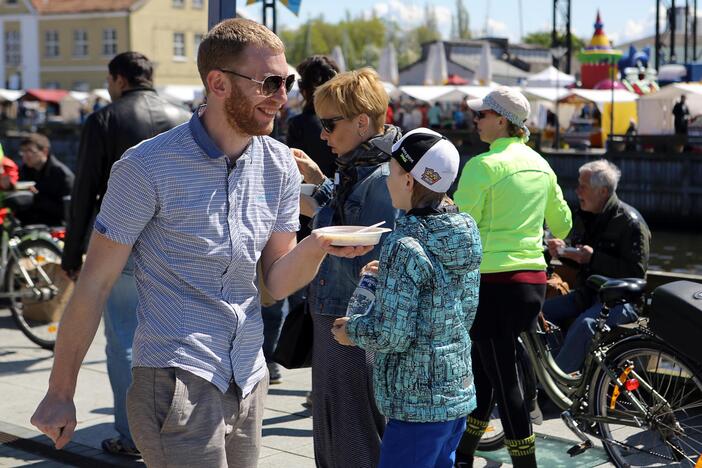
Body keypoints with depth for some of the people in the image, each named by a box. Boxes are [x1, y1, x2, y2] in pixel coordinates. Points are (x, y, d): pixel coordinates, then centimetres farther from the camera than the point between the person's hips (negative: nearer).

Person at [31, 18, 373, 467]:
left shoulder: (280, 165, 4)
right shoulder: (149, 166, -13)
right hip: (177, 377, -6)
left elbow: (277, 282, 7)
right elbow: (95, 283, -7)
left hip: (248, 377, 6)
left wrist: (315, 247, -15)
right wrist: (60, 393, -4)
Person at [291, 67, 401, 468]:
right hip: (333, 321, 10)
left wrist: (320, 218, -17)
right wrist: (319, 181, 10)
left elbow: (366, 267, -25)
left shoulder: (382, 180, -21)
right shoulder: (356, 169, 9)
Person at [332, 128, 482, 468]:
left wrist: (351, 330, -3)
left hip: (418, 403, -8)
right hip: (458, 391, 8)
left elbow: (392, 336, -22)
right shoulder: (466, 232, 4)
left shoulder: (406, 247, -21)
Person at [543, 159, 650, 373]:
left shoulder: (630, 222, -12)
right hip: (585, 294, 8)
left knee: (584, 325, -35)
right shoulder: (583, 216, 11)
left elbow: (637, 271, -19)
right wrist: (563, 251, -2)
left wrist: (594, 257, -23)